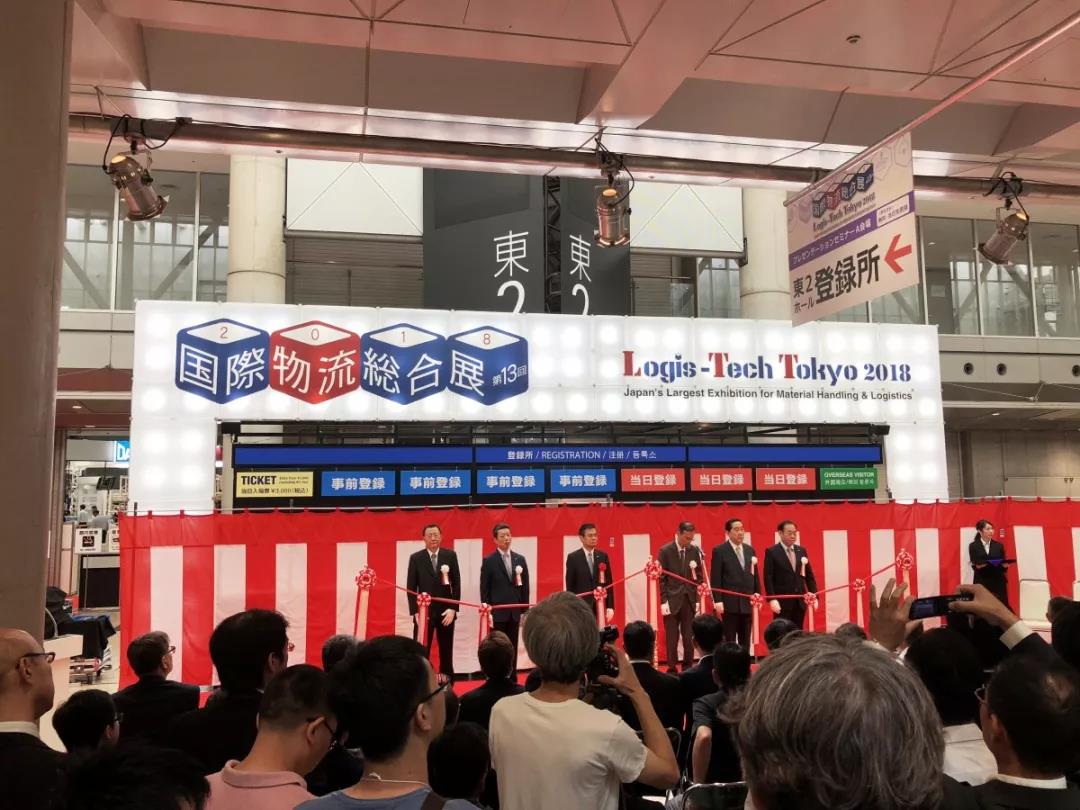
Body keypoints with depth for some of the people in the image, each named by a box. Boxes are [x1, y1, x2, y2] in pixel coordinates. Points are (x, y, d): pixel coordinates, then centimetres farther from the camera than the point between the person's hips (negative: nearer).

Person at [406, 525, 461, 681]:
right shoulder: (416, 558, 1)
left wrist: (453, 609, -7)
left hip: (446, 611, 1)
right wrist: (415, 612, -9)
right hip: (424, 611, -1)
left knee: (446, 653, 8)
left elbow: (456, 584, 1)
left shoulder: (450, 556, 2)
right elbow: (411, 588, -1)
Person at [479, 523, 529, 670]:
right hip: (497, 612, -3)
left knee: (513, 649, 8)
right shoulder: (488, 561, -3)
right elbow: (484, 589, -4)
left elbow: (525, 586, 8)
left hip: (515, 612, 4)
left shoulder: (520, 559, 8)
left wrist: (525, 611, 5)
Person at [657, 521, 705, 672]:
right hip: (672, 601, -3)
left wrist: (698, 598, 4)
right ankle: (672, 669, 10)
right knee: (672, 638, 1)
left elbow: (699, 575, 10)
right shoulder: (665, 551, -5)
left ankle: (688, 668, 14)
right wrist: (664, 601, -9)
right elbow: (661, 578, -4)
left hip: (689, 600, 3)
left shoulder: (695, 550, 4)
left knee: (689, 638, 4)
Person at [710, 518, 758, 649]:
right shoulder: (719, 551, -5)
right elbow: (716, 578, -8)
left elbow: (754, 575, 14)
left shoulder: (749, 550, 11)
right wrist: (717, 601, -13)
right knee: (729, 641, 0)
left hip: (747, 603, 5)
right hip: (729, 603, -5)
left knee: (745, 641, 9)